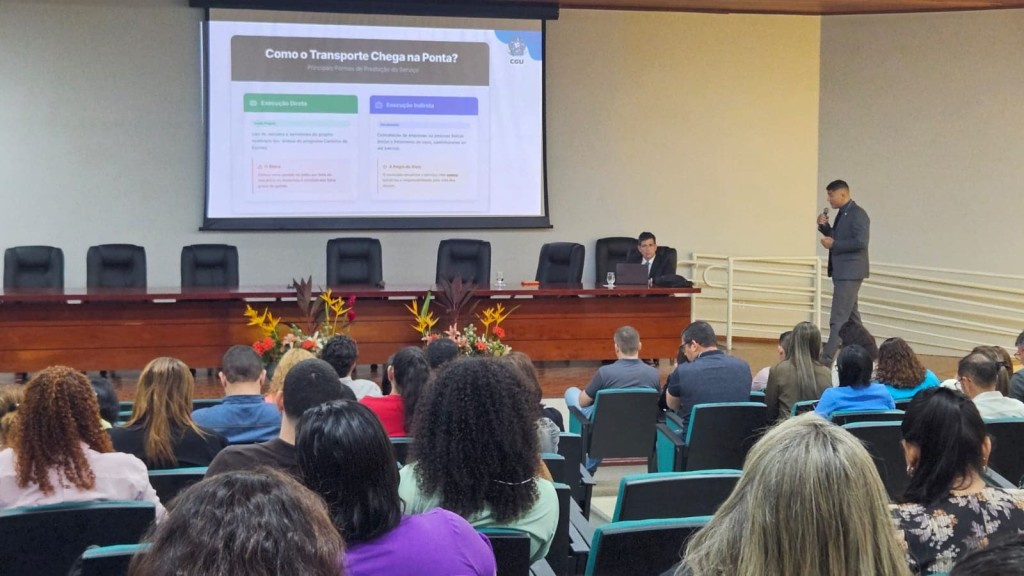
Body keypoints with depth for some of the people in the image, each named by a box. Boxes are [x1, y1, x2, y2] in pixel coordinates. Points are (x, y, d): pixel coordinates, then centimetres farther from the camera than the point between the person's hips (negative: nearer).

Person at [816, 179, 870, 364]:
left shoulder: (858, 214, -14)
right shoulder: (842, 214, 14)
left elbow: (861, 242, -23)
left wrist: (833, 244, -18)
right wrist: (824, 227, 6)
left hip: (850, 272, -10)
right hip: (841, 271, 10)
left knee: (838, 318, -11)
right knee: (851, 316, 16)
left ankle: (827, 358, -12)